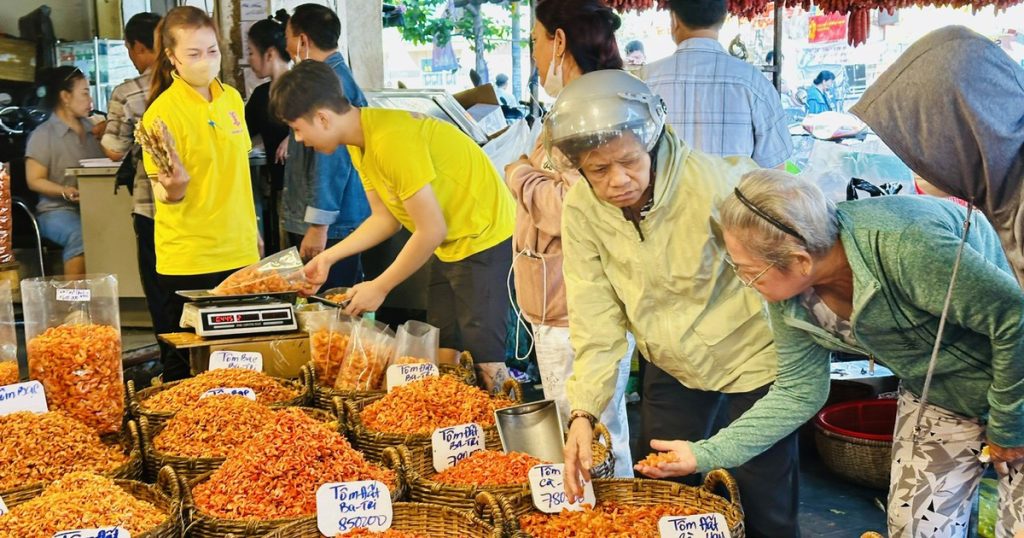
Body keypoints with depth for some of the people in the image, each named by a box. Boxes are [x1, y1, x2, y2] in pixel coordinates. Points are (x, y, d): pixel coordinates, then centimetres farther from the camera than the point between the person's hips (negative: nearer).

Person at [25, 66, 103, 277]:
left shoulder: (91, 129, 16)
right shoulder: (43, 134, -1)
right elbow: (35, 180, -5)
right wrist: (66, 192, -21)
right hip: (57, 209, -5)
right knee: (81, 237, -37)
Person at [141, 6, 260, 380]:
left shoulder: (232, 98, 7)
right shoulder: (163, 113, -11)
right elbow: (164, 195, -11)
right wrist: (175, 186, -33)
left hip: (240, 252, 6)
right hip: (190, 260, -6)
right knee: (188, 366, 2)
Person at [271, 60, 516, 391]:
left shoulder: (392, 140, -27)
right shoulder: (360, 143, 3)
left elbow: (432, 231, -24)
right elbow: (386, 218, 10)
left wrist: (379, 288, -15)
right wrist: (329, 256, 5)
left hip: (485, 242, -10)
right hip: (450, 247, 10)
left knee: (482, 357, -8)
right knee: (442, 347, 12)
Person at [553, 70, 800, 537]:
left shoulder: (713, 183, -28)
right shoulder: (581, 208, -14)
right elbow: (595, 317, -12)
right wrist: (584, 411, -20)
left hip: (751, 359, -4)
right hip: (672, 367, 4)